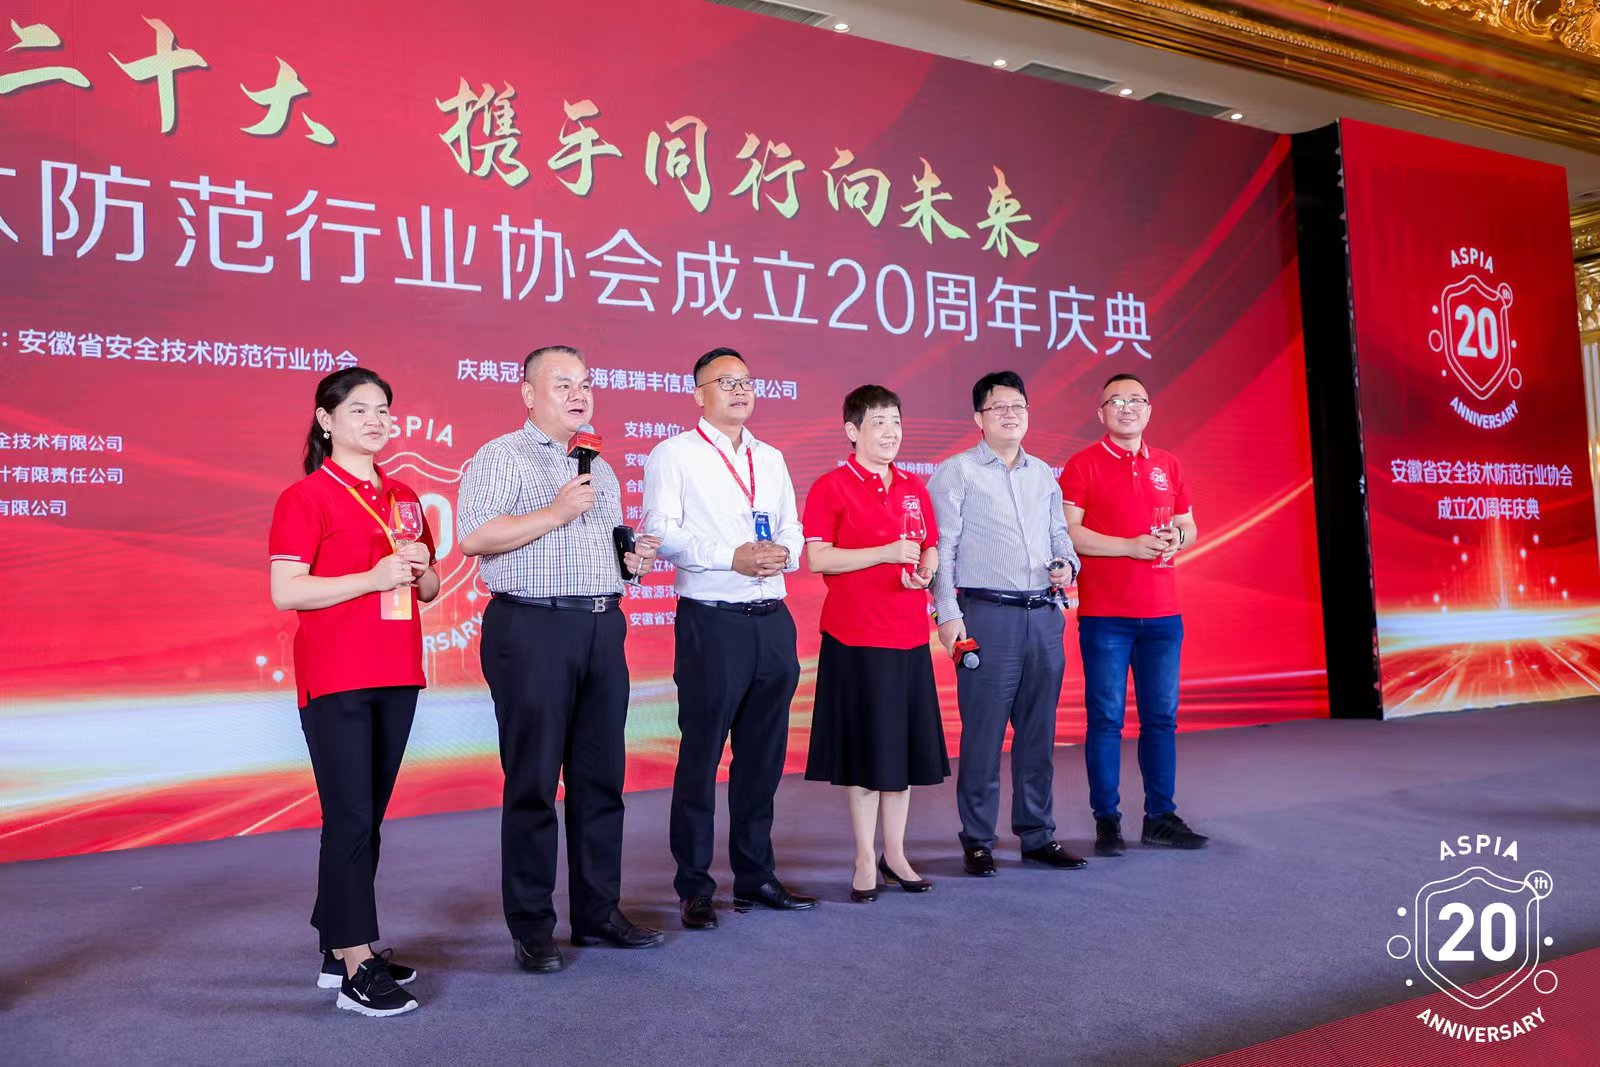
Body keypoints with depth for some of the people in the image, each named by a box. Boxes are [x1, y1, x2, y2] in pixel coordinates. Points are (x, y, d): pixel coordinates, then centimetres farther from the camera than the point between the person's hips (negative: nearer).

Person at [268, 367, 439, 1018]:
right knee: (350, 820, -6)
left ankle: (338, 945, 22)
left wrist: (419, 570, -2)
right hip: (334, 677, -6)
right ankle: (356, 968, 1)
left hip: (397, 675, 6)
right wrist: (373, 577, -19)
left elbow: (429, 590, 20)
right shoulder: (306, 497, -4)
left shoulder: (404, 498, 15)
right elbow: (285, 592, -13)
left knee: (368, 818, 11)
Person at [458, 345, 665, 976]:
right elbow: (474, 537, -15)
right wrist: (555, 512, -15)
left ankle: (599, 914, 20)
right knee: (533, 781, -1)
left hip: (603, 628, 7)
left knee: (600, 776, 9)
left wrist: (633, 560, 7)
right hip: (532, 631, -6)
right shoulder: (501, 458, -1)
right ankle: (532, 927, 11)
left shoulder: (600, 469, 20)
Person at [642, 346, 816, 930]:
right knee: (700, 756, -1)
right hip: (712, 622, -6)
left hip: (773, 620, 6)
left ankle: (755, 874, 24)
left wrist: (785, 551, -6)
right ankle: (694, 887, 11)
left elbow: (792, 526, 17)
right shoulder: (673, 454, 1)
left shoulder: (771, 458, 19)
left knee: (763, 755, 11)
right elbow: (662, 533, -9)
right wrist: (732, 557, -17)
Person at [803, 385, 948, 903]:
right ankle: (865, 860, 15)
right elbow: (817, 558, -12)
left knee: (905, 746, 10)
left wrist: (925, 570, -3)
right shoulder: (831, 487, -5)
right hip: (854, 635, -5)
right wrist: (885, 553, -18)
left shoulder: (914, 487, 12)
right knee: (864, 749, 2)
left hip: (909, 635, 6)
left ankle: (895, 853, 25)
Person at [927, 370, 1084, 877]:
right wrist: (948, 613, -12)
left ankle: (1038, 835, 21)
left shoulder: (1044, 475, 17)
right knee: (983, 734, -3)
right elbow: (942, 547, -5)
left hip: (1045, 616, 5)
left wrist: (1067, 565, 1)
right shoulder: (956, 473, 0)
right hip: (988, 616, -5)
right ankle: (977, 841, 9)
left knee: (1039, 733, 10)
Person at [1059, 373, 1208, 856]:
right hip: (1104, 615, -5)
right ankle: (1107, 821, 9)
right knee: (1106, 718, -1)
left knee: (1162, 717, 8)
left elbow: (1189, 528, 20)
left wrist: (1177, 538, -3)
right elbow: (1068, 532, -10)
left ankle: (1160, 817, 19)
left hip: (1162, 614, 5)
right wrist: (1131, 546, -15)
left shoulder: (1169, 466, 15)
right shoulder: (1082, 465, -1)